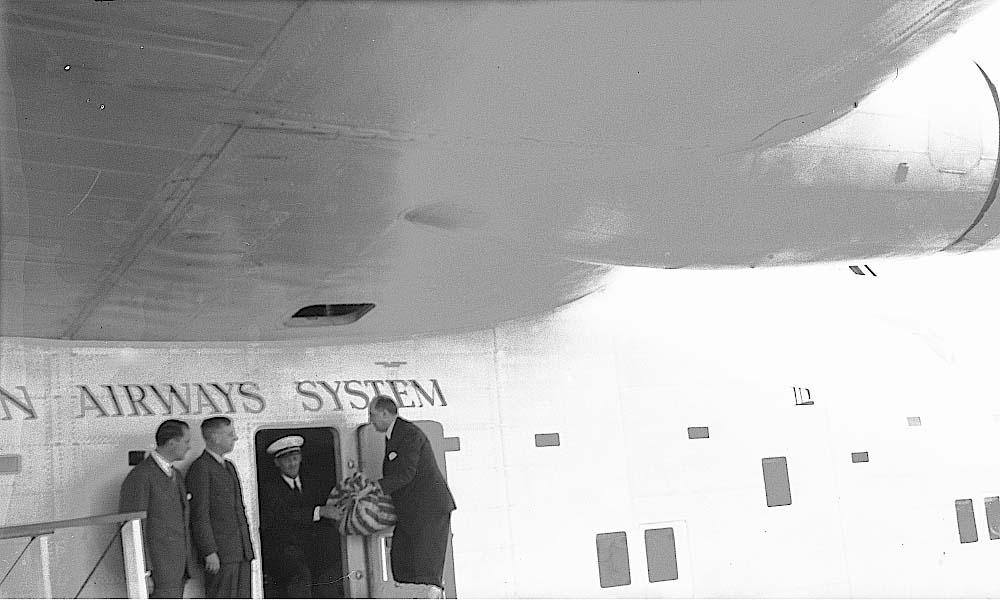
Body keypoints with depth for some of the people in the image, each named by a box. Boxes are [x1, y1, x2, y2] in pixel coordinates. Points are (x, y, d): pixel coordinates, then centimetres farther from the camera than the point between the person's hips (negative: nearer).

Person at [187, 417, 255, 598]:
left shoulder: (229, 466, 19)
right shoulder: (200, 468, -8)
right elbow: (199, 514, -13)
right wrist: (209, 552, -17)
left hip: (241, 552, 8)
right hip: (220, 555, -8)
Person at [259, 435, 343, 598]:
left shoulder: (314, 484, 26)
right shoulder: (268, 488, 8)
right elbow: (282, 514, -8)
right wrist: (320, 511, -17)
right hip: (282, 551, -3)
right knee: (300, 578, -32)